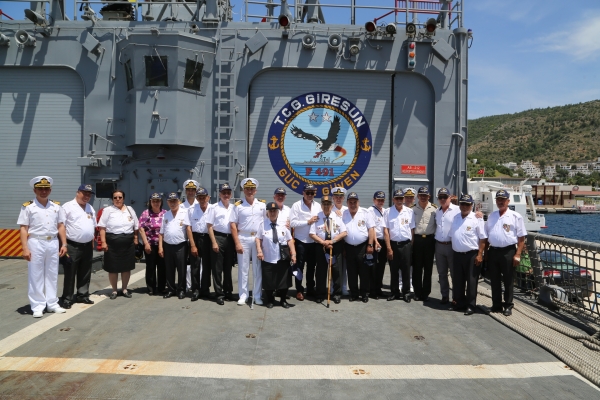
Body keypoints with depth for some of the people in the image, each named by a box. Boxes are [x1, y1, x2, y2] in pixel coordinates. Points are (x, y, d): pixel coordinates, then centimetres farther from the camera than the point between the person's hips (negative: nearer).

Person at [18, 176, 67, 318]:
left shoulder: (55, 206, 10)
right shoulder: (28, 207, -3)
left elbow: (60, 226, 12)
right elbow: (23, 228, -7)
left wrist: (64, 244, 7)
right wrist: (25, 248, -13)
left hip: (53, 243, 4)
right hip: (36, 243, -4)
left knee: (52, 275, 10)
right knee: (36, 276, 3)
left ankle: (52, 303, 20)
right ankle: (37, 306, 11)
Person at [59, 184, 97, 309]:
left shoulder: (91, 209, 14)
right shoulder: (67, 207, -6)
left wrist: (92, 244, 14)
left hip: (87, 246, 6)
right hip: (72, 246, -6)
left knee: (85, 274, 13)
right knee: (70, 274, 0)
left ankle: (83, 295, 24)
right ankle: (67, 299, 8)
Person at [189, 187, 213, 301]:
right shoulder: (191, 209, -4)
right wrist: (192, 245, -5)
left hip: (208, 239, 0)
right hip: (196, 238, 0)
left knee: (207, 266, 10)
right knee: (195, 266, 3)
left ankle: (205, 289, 23)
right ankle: (195, 290, 12)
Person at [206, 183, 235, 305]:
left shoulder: (233, 208, 8)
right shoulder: (214, 208, -3)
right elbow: (209, 226, -5)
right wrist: (214, 242, -11)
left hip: (230, 239, 4)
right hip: (218, 238, -4)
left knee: (228, 267, 13)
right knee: (217, 268, 1)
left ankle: (228, 291, 26)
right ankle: (219, 294, 10)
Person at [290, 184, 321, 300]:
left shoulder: (318, 206, 7)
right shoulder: (296, 205, -7)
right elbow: (292, 223, -14)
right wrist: (308, 222, -17)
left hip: (314, 241, 4)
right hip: (300, 241, -4)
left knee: (311, 266, 14)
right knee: (299, 266, 4)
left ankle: (310, 288, 27)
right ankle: (299, 290, 14)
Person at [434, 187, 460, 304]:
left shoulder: (457, 210, -9)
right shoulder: (437, 212, 11)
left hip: (452, 245, -6)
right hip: (439, 245, 6)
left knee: (455, 273, 4)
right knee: (442, 273, 13)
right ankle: (445, 296, 23)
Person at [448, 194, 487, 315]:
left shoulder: (476, 219, -8)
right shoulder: (455, 218, 10)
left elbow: (482, 238, -10)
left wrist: (479, 254, -15)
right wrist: (453, 250, 13)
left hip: (471, 255, -6)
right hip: (457, 254, 6)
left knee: (471, 281, 2)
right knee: (457, 280, 13)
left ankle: (471, 305, 12)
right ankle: (458, 302, 26)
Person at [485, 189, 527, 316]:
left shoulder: (515, 216, -2)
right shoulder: (491, 216, 12)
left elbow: (521, 238, -5)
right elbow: (486, 235, 16)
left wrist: (517, 254, -13)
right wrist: (486, 252, 10)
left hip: (508, 252, -4)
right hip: (493, 252, 4)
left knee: (508, 281, 4)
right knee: (494, 280, 10)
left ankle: (508, 306, 16)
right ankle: (496, 305, 21)